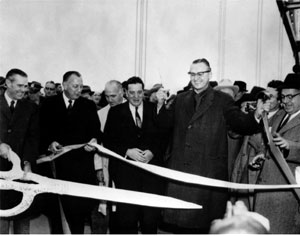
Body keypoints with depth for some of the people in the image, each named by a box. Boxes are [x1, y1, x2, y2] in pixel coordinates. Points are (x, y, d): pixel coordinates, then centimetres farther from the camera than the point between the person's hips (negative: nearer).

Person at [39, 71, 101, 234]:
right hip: (60, 162, -1)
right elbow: (43, 132, 4)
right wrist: (49, 143, -14)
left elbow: (96, 130, 7)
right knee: (68, 204, 1)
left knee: (87, 201, -7)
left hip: (84, 161, 1)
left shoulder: (89, 105, 11)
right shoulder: (49, 105, 7)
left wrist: (94, 140, -14)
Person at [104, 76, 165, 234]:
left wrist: (152, 152, -10)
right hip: (125, 171, -1)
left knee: (151, 215, 0)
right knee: (126, 217, 0)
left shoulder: (154, 110, 8)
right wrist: (127, 151, -11)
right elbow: (108, 141, 2)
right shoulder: (116, 112, 6)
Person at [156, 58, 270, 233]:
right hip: (180, 170, 4)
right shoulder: (181, 99, 13)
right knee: (180, 223, 10)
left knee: (205, 224, 3)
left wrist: (256, 115, -25)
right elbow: (166, 124, 14)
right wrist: (161, 105, -1)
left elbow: (241, 125, -6)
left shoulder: (223, 101, 1)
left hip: (209, 173, -3)